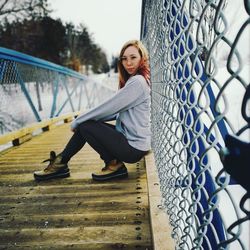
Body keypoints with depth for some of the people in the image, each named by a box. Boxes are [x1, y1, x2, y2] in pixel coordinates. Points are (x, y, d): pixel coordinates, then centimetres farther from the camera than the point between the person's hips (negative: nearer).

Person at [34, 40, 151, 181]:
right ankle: (60, 163, 14)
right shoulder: (133, 81, 13)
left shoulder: (137, 82, -17)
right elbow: (116, 112, 11)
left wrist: (77, 121, -5)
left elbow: (108, 108, -18)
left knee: (84, 126, -7)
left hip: (134, 147, -9)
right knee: (85, 123, 8)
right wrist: (80, 120, 3)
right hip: (128, 137, 9)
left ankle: (114, 165, 0)